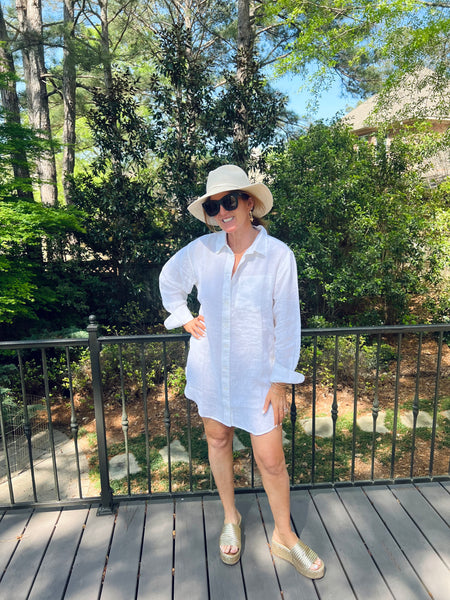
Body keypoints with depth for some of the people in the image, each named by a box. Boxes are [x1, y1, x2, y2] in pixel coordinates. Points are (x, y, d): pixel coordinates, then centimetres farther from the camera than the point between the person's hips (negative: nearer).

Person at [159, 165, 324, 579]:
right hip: (210, 366, 3)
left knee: (271, 459, 5)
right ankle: (231, 519, 44)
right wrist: (184, 318, 5)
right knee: (218, 440, 18)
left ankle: (285, 535, 34)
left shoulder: (278, 255, -14)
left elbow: (287, 323, -10)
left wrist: (280, 382, -8)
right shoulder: (201, 249, -6)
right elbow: (170, 279, 15)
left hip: (256, 372, -2)